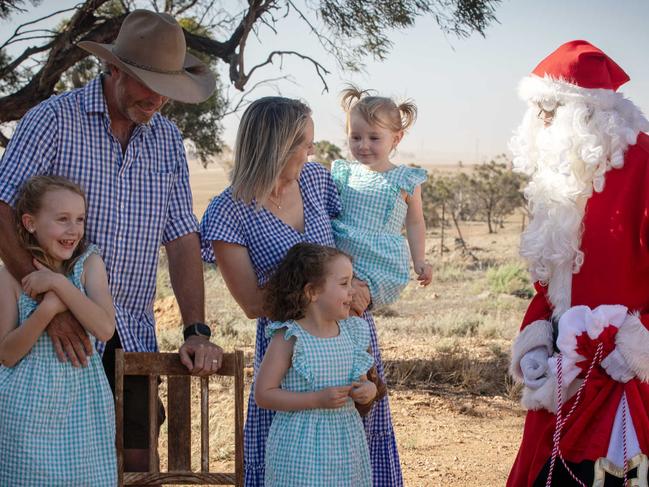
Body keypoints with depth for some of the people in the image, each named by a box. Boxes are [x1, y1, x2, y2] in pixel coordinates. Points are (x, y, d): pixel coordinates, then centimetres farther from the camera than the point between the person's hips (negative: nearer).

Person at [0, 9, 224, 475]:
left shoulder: (167, 139, 10)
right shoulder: (53, 121, -6)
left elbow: (182, 239, 9)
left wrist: (197, 331, -1)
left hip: (134, 343, 4)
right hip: (62, 336, -4)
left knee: (137, 465, 7)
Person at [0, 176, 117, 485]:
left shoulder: (90, 264, -2)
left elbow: (104, 329, -15)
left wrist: (59, 284, -21)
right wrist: (47, 309, -20)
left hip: (83, 403, 2)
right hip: (28, 409, -2)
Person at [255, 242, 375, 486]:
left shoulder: (352, 332, 5)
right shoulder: (288, 338, -12)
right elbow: (263, 394, -13)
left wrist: (369, 389, -7)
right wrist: (317, 399, -21)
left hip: (346, 442, 6)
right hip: (301, 446, -6)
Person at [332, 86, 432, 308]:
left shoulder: (405, 180, 4)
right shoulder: (343, 173, 12)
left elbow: (415, 223, 12)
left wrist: (419, 262, 7)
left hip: (381, 265, -4)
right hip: (340, 258, 4)